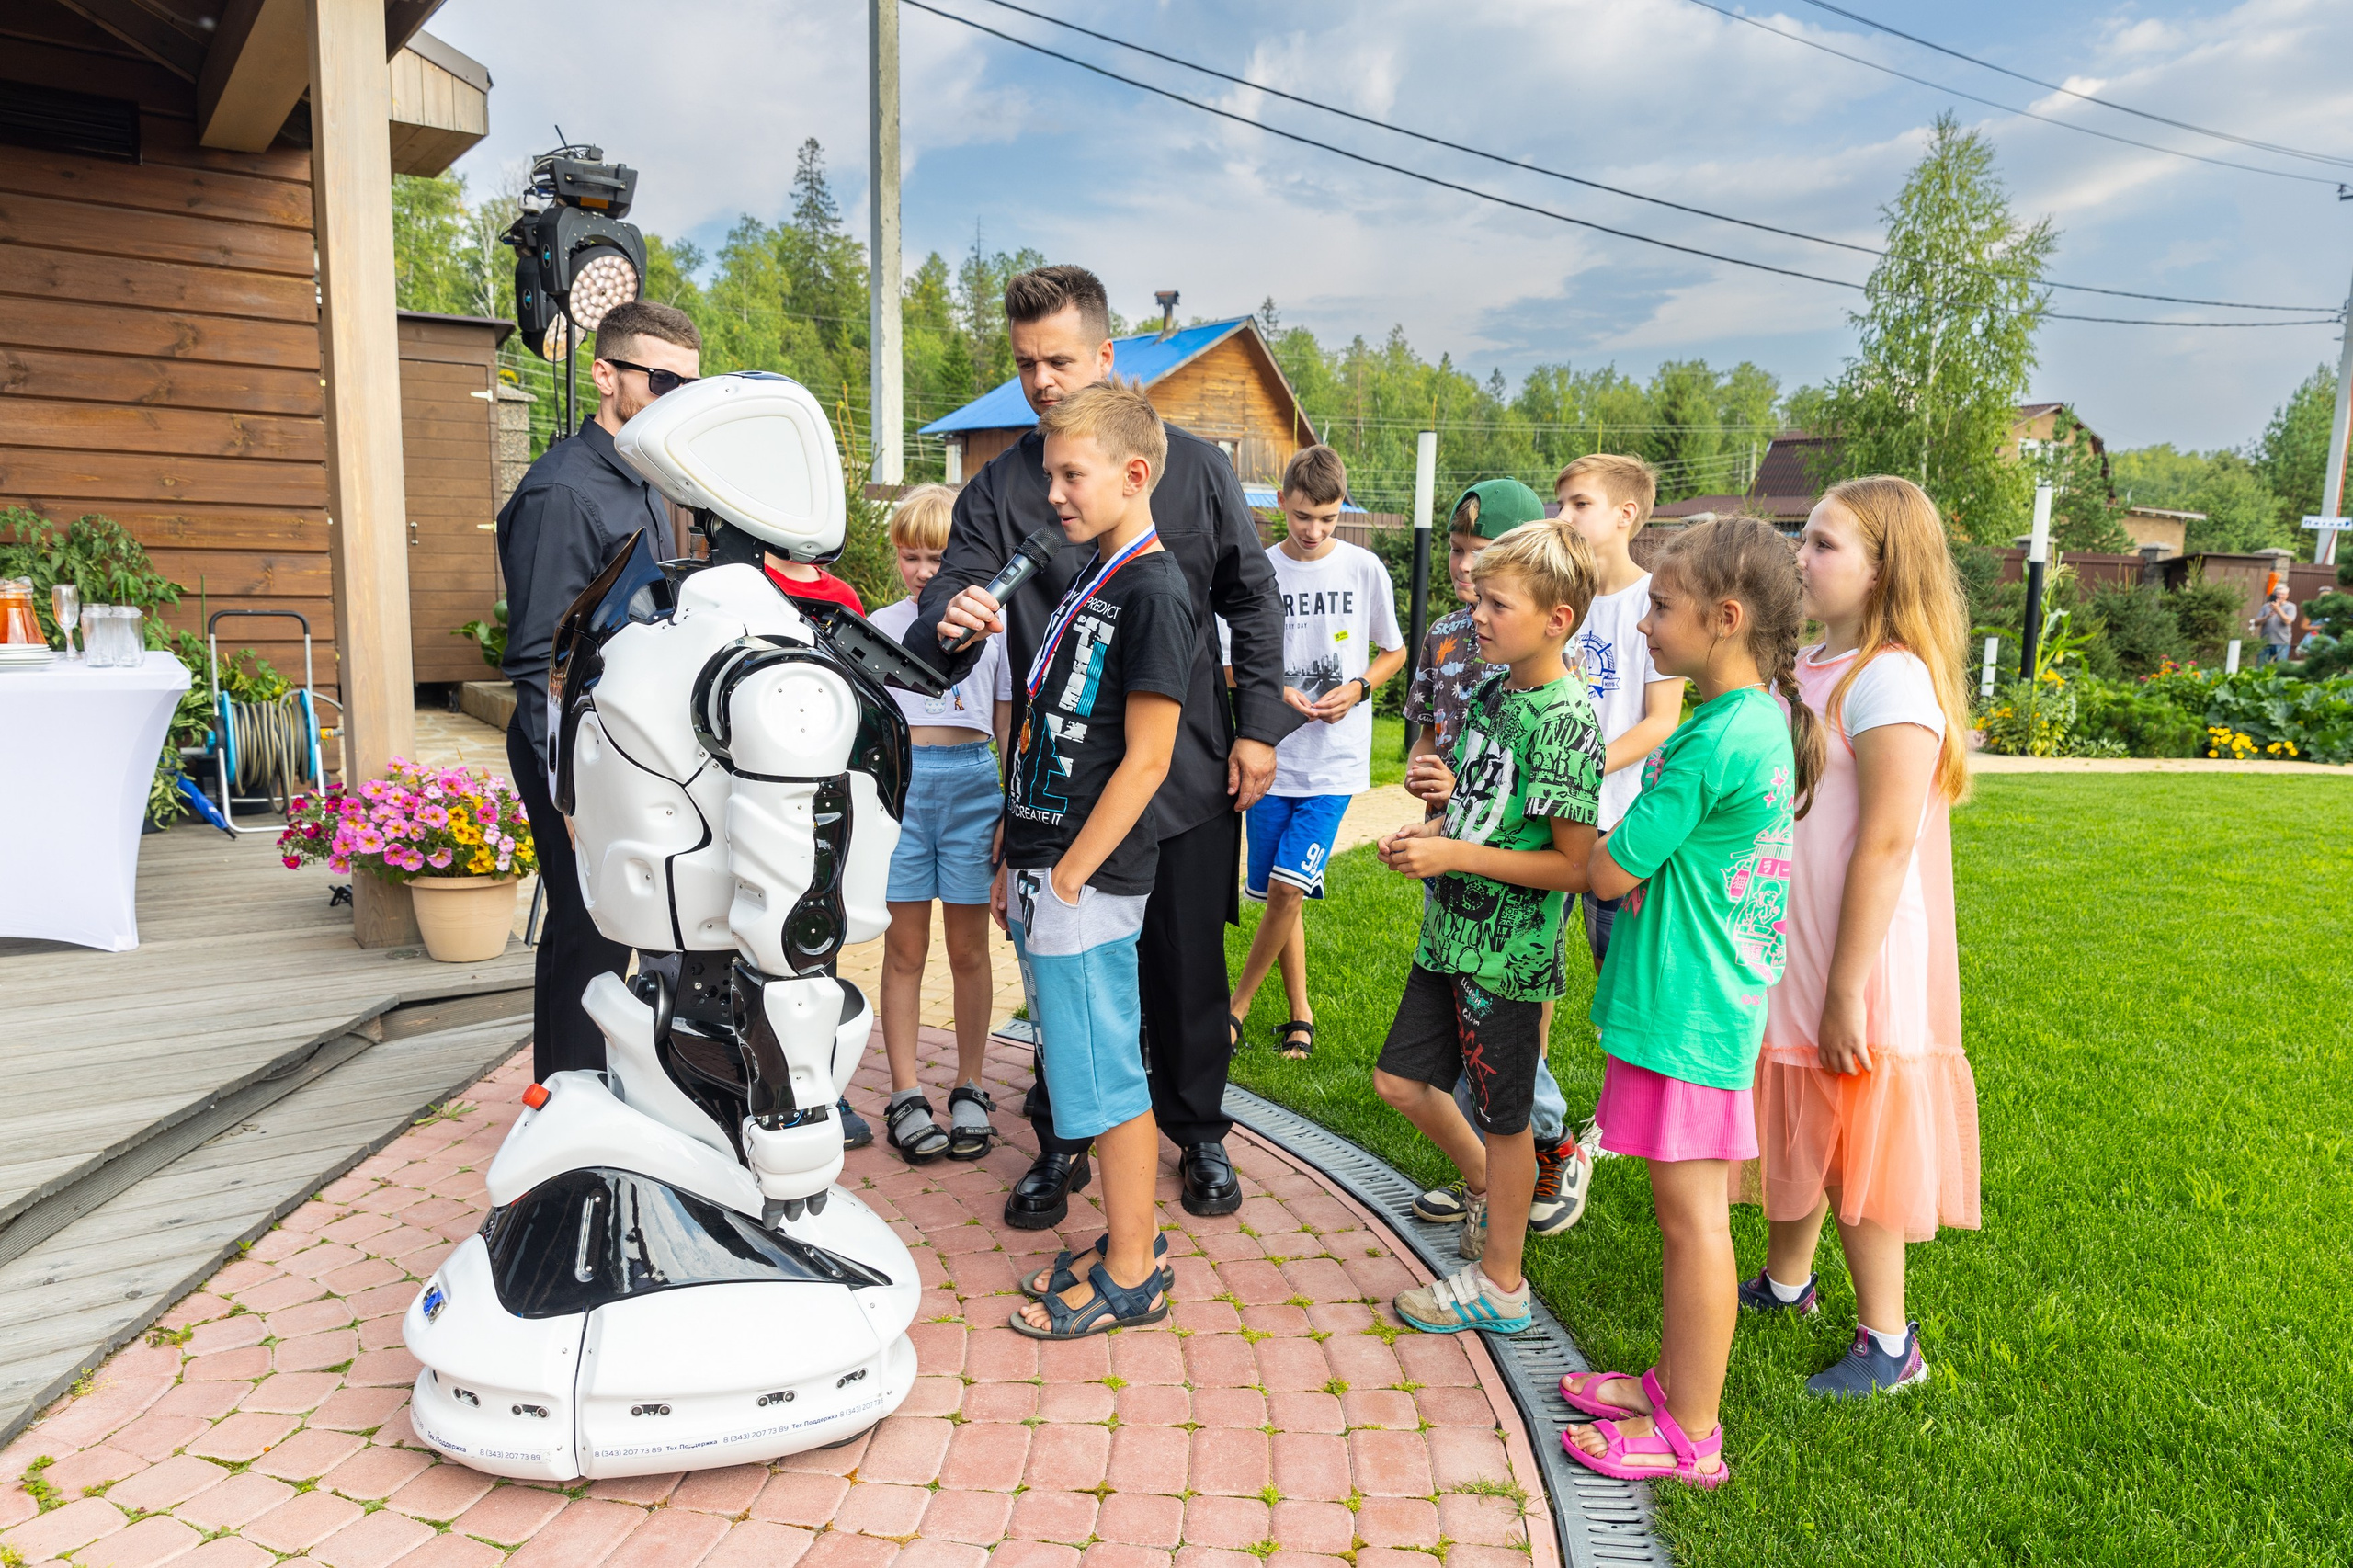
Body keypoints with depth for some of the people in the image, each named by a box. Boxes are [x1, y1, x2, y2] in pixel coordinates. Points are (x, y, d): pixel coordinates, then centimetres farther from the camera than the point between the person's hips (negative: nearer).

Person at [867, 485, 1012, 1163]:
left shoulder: (991, 623, 6)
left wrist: (1012, 813, 3)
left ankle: (969, 1090, 17)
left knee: (968, 949, 6)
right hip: (899, 783, 1)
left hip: (970, 782, 0)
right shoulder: (878, 628, 9)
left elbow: (1008, 726, 8)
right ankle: (906, 1096, 11)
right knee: (904, 949, 4)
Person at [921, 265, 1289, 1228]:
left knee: (1188, 971, 11)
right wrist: (950, 618, -35)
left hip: (1187, 776, 0)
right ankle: (1062, 1142, 31)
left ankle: (1198, 1134, 33)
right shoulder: (998, 487, 0)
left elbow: (1253, 599, 5)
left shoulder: (1192, 467, 0)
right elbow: (950, 587, -10)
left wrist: (1258, 725, 0)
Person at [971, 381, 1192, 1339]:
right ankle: (1130, 1234, 32)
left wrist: (1068, 877, -15)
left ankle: (1131, 1278, 16)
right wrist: (1021, 864, 14)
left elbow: (1146, 760, -18)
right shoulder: (1089, 574, 13)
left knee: (1106, 1078, 2)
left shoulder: (1154, 593, -15)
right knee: (1097, 1071, 17)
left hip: (1089, 883, -9)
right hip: (1049, 872, 9)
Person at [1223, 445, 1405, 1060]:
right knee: (1278, 892, 7)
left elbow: (1394, 651, 11)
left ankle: (1237, 1005, 9)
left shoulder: (1364, 568, -1)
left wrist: (1357, 688, -8)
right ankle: (1300, 1013, 26)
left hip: (1336, 759, -2)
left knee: (1288, 886, -11)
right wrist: (1277, 692, -12)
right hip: (1272, 754, 2)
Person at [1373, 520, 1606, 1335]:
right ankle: (1483, 1182, 41)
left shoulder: (1565, 721, -20)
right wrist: (1430, 831, -1)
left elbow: (1575, 866, -22)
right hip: (1452, 932, 8)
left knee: (1504, 1117, 8)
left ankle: (1499, 1283, 27)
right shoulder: (1492, 691, 5)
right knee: (1401, 1079, 16)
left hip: (1509, 953, -8)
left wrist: (1455, 855, -23)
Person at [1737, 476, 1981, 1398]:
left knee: (1853, 1144, 5)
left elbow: (1886, 845, -22)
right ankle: (1785, 1282, 40)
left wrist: (1847, 992, -21)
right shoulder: (1812, 668, 9)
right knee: (1793, 1127, 21)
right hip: (1786, 955, 8)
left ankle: (1888, 1342, 22)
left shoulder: (1891, 680, -18)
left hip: (1854, 963, -8)